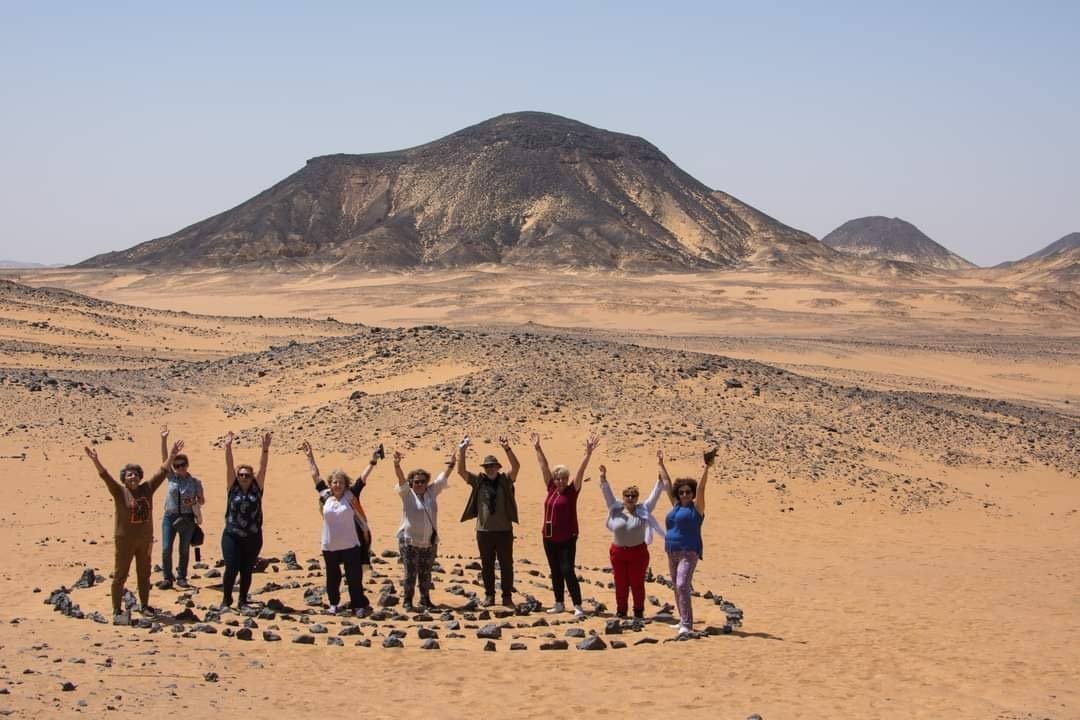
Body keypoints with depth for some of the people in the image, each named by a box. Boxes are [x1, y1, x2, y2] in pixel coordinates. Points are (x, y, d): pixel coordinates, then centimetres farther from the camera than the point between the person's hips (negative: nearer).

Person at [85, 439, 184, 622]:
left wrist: (172, 456, 2)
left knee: (144, 574, 15)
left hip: (145, 539, 4)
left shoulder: (147, 489, 2)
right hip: (125, 540, -4)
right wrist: (95, 461, -35)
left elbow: (162, 472, 6)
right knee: (120, 575, 1)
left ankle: (144, 605, 28)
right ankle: (116, 610, 7)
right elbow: (105, 476, -21)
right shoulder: (119, 491, -8)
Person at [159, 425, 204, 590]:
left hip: (187, 518, -1)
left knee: (184, 549, 6)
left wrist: (194, 502, -15)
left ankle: (181, 577, 19)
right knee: (166, 549, -4)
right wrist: (164, 440, -20)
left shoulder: (195, 481, -2)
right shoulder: (172, 477, 0)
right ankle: (168, 578, 6)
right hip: (170, 516, 1)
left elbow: (202, 500, 8)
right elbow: (164, 458, -9)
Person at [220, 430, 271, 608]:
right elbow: (229, 466, -7)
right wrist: (228, 447, -16)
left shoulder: (257, 489, 3)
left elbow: (262, 468, -5)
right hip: (232, 536, -1)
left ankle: (243, 601, 21)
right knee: (232, 568, -8)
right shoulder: (233, 488, 2)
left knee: (247, 571, 7)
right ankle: (226, 599, 10)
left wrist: (265, 448, -15)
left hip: (253, 538, 1)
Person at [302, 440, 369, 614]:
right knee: (332, 576, 13)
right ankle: (333, 603, 28)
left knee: (354, 576, 0)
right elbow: (315, 475, 7)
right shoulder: (326, 496, 2)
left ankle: (358, 604, 8)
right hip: (329, 546, 3)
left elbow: (361, 516, 3)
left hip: (350, 545, -3)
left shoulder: (350, 497, -4)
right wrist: (310, 457, 10)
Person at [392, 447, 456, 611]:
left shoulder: (432, 492, 7)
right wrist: (397, 464, -36)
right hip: (410, 541, -4)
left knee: (426, 573, 11)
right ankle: (407, 600, 11)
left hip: (430, 541, 4)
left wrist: (450, 465, -11)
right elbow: (401, 478, -19)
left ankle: (425, 600, 19)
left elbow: (442, 478, 4)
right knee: (410, 573, 0)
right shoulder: (407, 494, -5)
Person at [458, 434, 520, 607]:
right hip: (484, 530, 1)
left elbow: (516, 466, -15)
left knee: (506, 564, 4)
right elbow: (461, 470, -5)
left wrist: (507, 449, -29)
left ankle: (507, 596, 12)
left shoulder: (505, 481, 0)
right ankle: (489, 595, 19)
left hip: (504, 530, -1)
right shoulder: (478, 481, 4)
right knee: (487, 565, 9)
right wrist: (461, 451, -18)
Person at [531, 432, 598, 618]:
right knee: (555, 572, 12)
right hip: (549, 538, 6)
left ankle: (578, 606, -6)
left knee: (567, 571, -9)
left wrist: (588, 453, -25)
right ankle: (559, 604, 22)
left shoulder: (572, 491, -6)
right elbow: (544, 467, 10)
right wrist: (538, 449, 13)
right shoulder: (551, 489, 6)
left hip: (567, 538, -6)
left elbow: (581, 471, -16)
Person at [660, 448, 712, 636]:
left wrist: (707, 467, -25)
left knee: (682, 585, -19)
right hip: (672, 552, 8)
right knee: (676, 587, 12)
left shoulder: (696, 507, -3)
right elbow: (667, 483, 20)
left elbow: (701, 487, -16)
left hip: (689, 552, -8)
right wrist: (661, 464, 26)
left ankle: (687, 624, -22)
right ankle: (683, 621, 22)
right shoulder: (676, 506, 13)